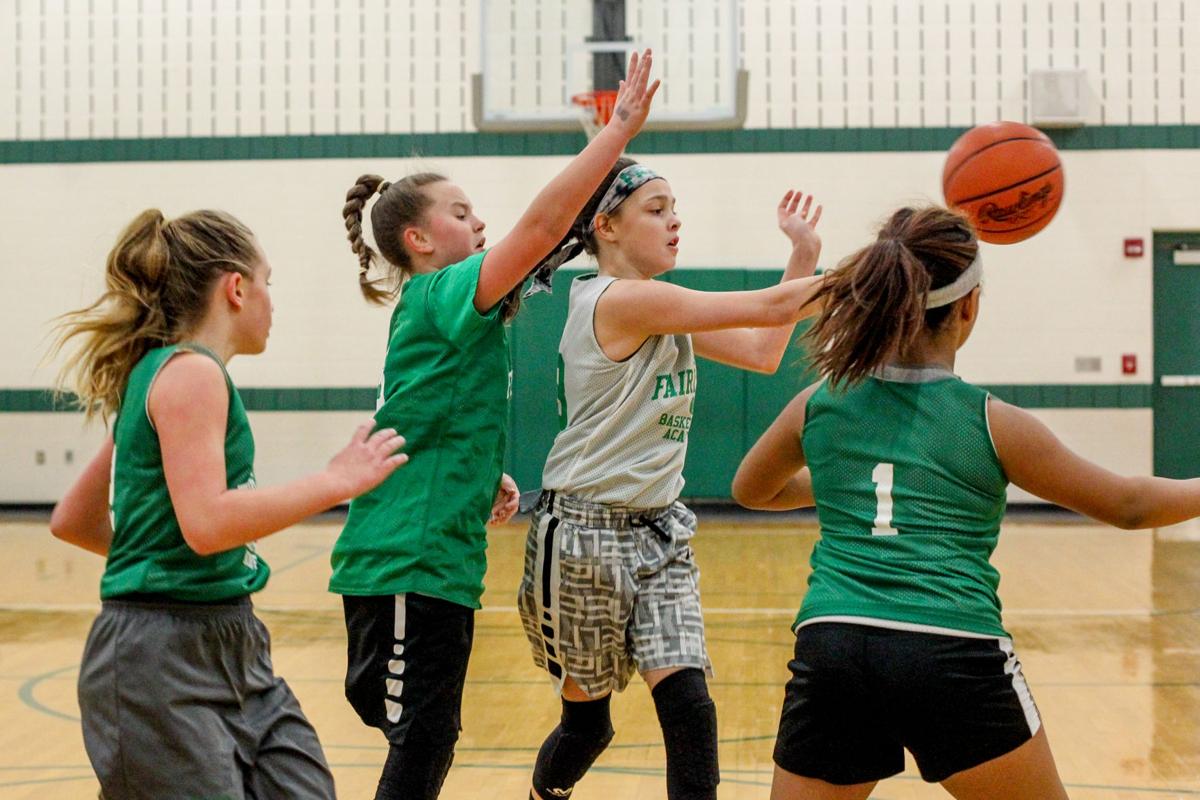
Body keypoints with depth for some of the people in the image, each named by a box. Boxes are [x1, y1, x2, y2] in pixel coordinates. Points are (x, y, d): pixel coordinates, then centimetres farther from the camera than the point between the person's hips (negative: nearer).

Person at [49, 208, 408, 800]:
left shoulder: (158, 373, 15)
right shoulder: (192, 373, -12)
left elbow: (72, 522, 19)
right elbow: (207, 523, -25)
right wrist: (337, 480, -18)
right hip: (165, 664, -9)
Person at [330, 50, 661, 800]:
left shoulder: (442, 311, 17)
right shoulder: (439, 296, -11)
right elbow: (541, 225, -23)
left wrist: (485, 477, 11)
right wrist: (620, 126, -21)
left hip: (441, 560, 10)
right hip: (407, 562, -10)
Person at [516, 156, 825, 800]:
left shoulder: (663, 310, 10)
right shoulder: (619, 300, -18)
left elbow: (763, 351, 12)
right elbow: (771, 307, -18)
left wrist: (805, 253, 8)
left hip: (658, 533, 7)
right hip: (587, 535, -7)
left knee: (689, 708, -8)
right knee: (587, 720, 8)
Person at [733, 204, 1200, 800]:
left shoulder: (818, 406, 9)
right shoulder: (992, 424, 2)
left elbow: (749, 490, 28)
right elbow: (1126, 505, 13)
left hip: (829, 646, 2)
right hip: (956, 657, -2)